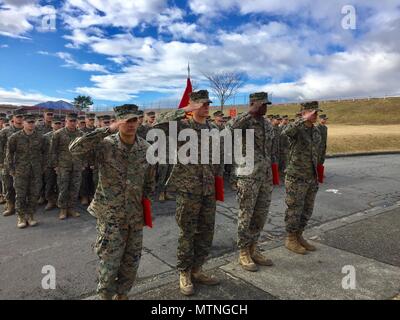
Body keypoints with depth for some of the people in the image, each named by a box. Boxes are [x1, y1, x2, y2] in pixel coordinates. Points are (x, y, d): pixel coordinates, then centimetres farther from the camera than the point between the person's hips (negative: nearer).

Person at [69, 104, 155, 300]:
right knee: (109, 262, 5)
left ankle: (121, 294, 39)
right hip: (110, 215, -4)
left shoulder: (146, 148, -2)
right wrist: (107, 130, -30)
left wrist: (146, 205, 9)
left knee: (131, 261, 16)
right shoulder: (105, 145, -14)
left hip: (135, 215, 4)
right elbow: (75, 149, -31)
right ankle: (106, 296, 31)